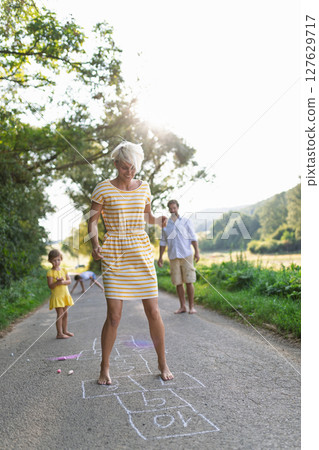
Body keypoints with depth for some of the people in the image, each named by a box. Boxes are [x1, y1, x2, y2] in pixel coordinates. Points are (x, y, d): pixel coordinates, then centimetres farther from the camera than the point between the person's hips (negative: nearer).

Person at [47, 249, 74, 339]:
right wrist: (57, 282, -31)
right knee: (60, 314, -6)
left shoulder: (63, 270, 8)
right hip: (57, 296, -6)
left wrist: (62, 282, -20)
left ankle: (65, 331, 24)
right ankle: (59, 333, 1)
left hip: (65, 295, 6)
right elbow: (50, 286, -14)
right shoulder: (50, 272, -9)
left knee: (65, 313, 12)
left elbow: (69, 281, -1)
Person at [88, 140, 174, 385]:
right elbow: (93, 220, 1)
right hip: (114, 255, -3)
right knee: (114, 316, -4)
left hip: (141, 253, 3)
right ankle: (105, 368, 18)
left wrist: (159, 220, -1)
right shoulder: (103, 188, -2)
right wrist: (95, 245, -17)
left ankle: (163, 363, 22)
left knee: (153, 312, 3)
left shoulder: (143, 187, 9)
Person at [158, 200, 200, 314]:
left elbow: (193, 238, 3)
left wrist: (197, 252, -7)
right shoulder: (165, 224, 11)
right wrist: (160, 257, 9)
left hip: (186, 255, -2)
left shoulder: (186, 222, 5)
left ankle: (192, 306, 4)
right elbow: (163, 242, 14)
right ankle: (182, 306, 13)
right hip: (173, 257, 3)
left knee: (189, 282, -4)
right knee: (178, 283, 4)